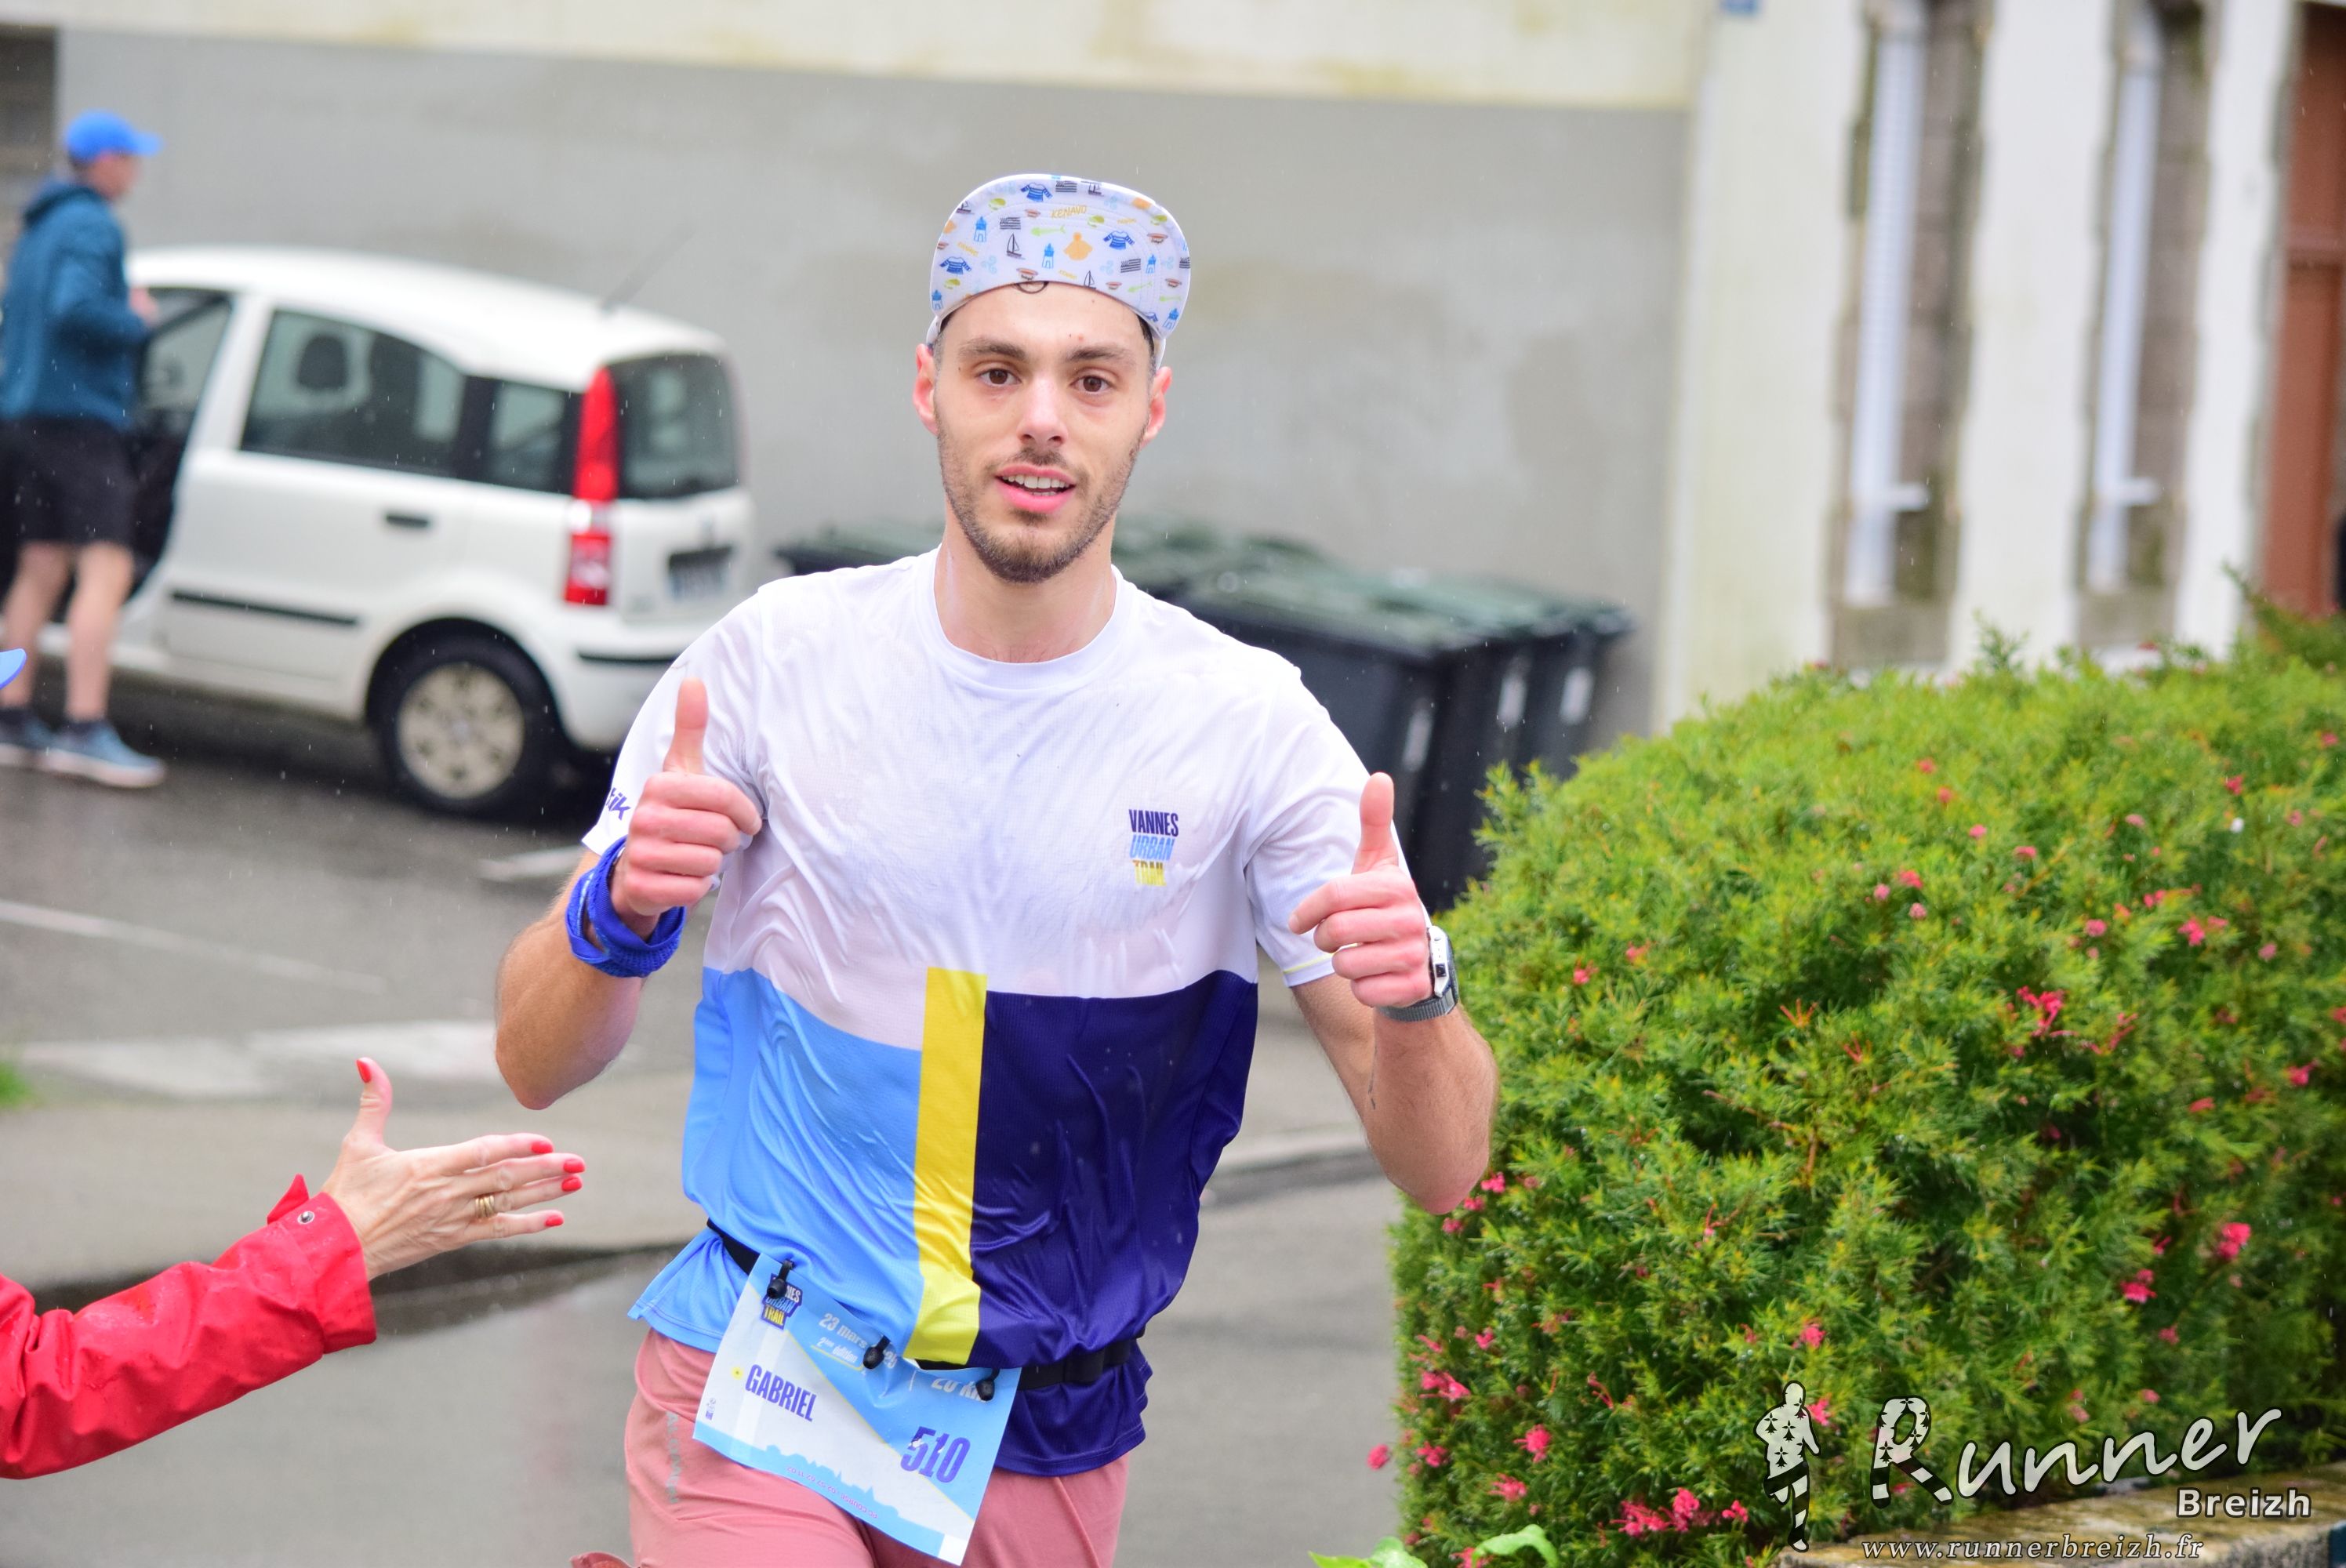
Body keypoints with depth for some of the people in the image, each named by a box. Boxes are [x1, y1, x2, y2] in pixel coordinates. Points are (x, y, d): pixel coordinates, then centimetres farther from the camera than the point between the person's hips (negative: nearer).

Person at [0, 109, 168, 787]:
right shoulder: (92, 226, -11)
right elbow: (74, 308, -25)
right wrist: (136, 320, -8)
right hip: (80, 414, -10)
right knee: (106, 571, -14)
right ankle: (85, 727, -22)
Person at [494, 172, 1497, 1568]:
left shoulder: (1249, 727, -6)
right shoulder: (779, 658, -6)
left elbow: (1440, 1169, -8)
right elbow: (538, 1065, -4)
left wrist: (1415, 994, -31)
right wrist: (620, 916, -26)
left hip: (1050, 1443, 1)